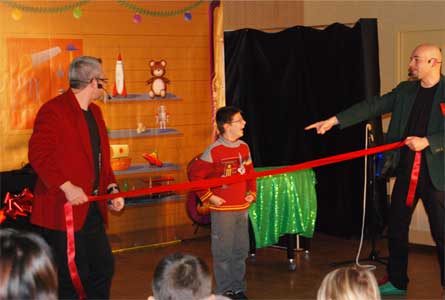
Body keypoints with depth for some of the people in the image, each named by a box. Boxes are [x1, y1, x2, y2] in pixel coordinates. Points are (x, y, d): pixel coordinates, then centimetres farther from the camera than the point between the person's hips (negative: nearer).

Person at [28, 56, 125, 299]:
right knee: (70, 278, -3)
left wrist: (111, 187, 6)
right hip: (62, 210, -9)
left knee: (103, 267, 15)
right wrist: (66, 186, -27)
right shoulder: (53, 110, -13)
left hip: (92, 208, 9)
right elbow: (38, 154, -21)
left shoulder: (94, 112, 16)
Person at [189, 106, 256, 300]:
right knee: (223, 252, 2)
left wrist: (252, 192, 8)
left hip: (242, 208, 6)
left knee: (241, 250, 13)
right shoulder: (214, 151, -14)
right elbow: (195, 174, -10)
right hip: (222, 209, -6)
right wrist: (208, 197, -10)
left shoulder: (244, 148, 6)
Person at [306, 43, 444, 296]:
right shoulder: (405, 91, 9)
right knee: (397, 227, 13)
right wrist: (335, 120, -1)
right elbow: (373, 106, 6)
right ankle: (397, 282, 27)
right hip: (405, 170, 6)